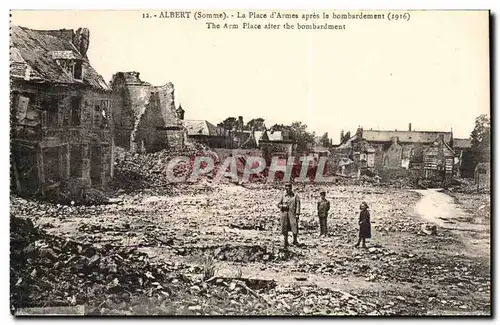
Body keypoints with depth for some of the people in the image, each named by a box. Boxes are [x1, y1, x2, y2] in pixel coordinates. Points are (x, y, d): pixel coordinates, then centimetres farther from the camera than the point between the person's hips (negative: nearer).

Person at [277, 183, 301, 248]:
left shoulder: (295, 196, 3)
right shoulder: (283, 196, 10)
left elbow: (298, 205, -1)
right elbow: (278, 204, 15)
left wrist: (297, 214, -9)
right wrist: (283, 206, -7)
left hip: (292, 213, -2)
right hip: (284, 214, 2)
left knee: (295, 227, -8)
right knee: (285, 228, 4)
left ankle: (295, 240, 10)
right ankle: (286, 242, 14)